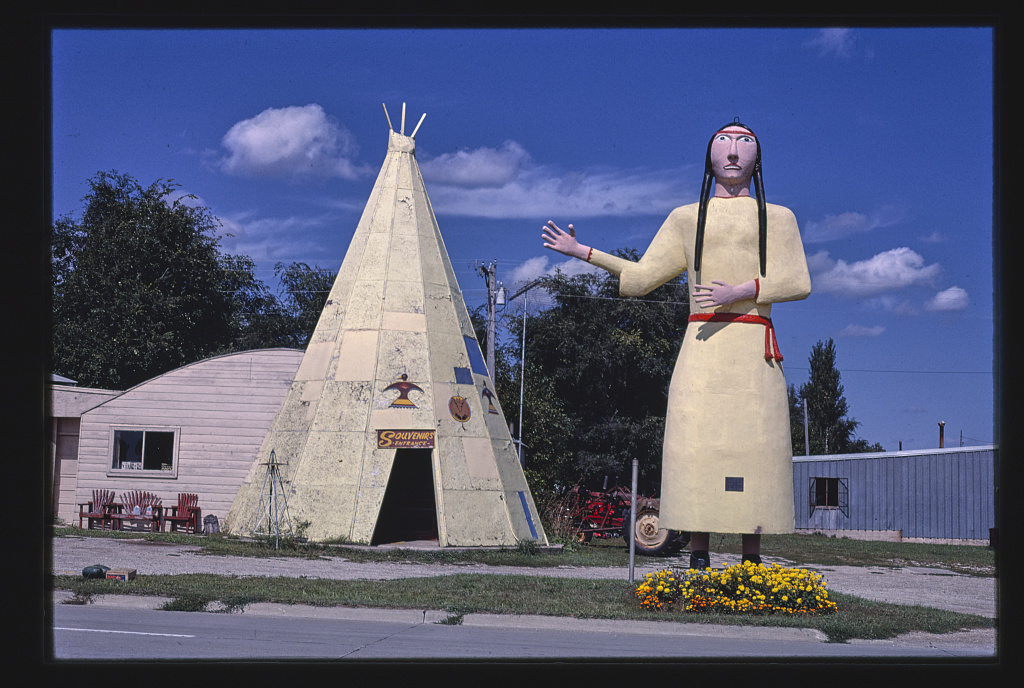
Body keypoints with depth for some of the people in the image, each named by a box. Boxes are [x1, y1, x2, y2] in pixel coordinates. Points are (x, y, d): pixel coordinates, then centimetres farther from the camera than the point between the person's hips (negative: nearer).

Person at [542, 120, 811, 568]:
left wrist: (741, 291, -11)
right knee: (696, 443, -9)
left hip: (754, 349, 0)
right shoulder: (686, 219, 20)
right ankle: (698, 558, -6)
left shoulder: (778, 218, 16)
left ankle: (751, 559, -2)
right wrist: (582, 253, 13)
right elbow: (640, 277, 17)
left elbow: (798, 283, 3)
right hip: (702, 346, 1)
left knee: (754, 447, -7)